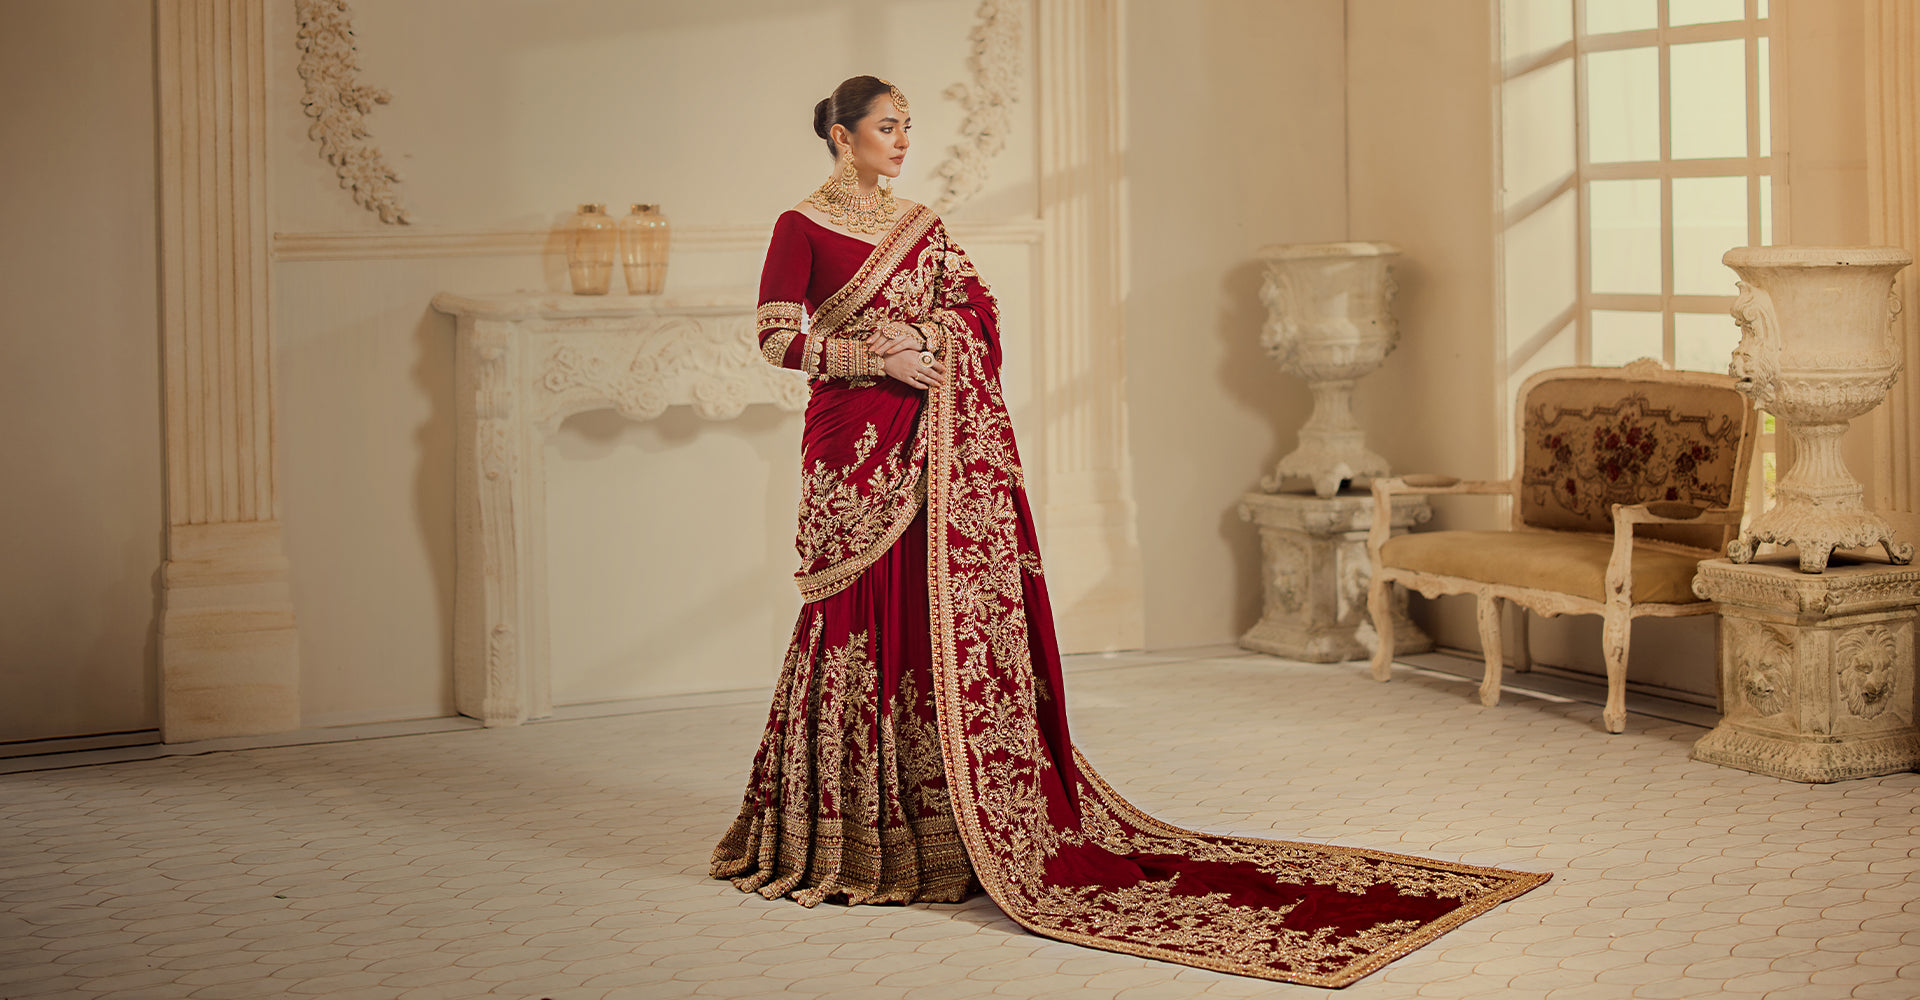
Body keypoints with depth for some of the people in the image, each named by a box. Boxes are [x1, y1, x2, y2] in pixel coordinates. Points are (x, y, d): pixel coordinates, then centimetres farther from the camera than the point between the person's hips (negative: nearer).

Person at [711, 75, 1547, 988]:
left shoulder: (921, 225, 14)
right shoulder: (801, 228, -1)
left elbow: (979, 311, 10)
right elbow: (776, 338, -7)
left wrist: (928, 337, -8)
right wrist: (875, 352, -13)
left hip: (937, 442, 5)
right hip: (855, 444, -5)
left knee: (945, 616, 3)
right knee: (861, 622, -3)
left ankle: (955, 818, 10)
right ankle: (842, 833, 9)